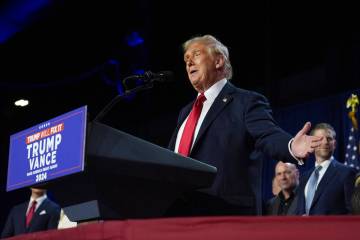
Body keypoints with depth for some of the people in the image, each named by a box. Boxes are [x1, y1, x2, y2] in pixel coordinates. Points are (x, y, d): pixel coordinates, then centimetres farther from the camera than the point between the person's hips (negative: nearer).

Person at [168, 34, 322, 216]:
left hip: (226, 214, -7)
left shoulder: (247, 102, 0)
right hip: (180, 212, 7)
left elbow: (269, 136, -16)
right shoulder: (186, 112, 24)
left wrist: (291, 146, -38)